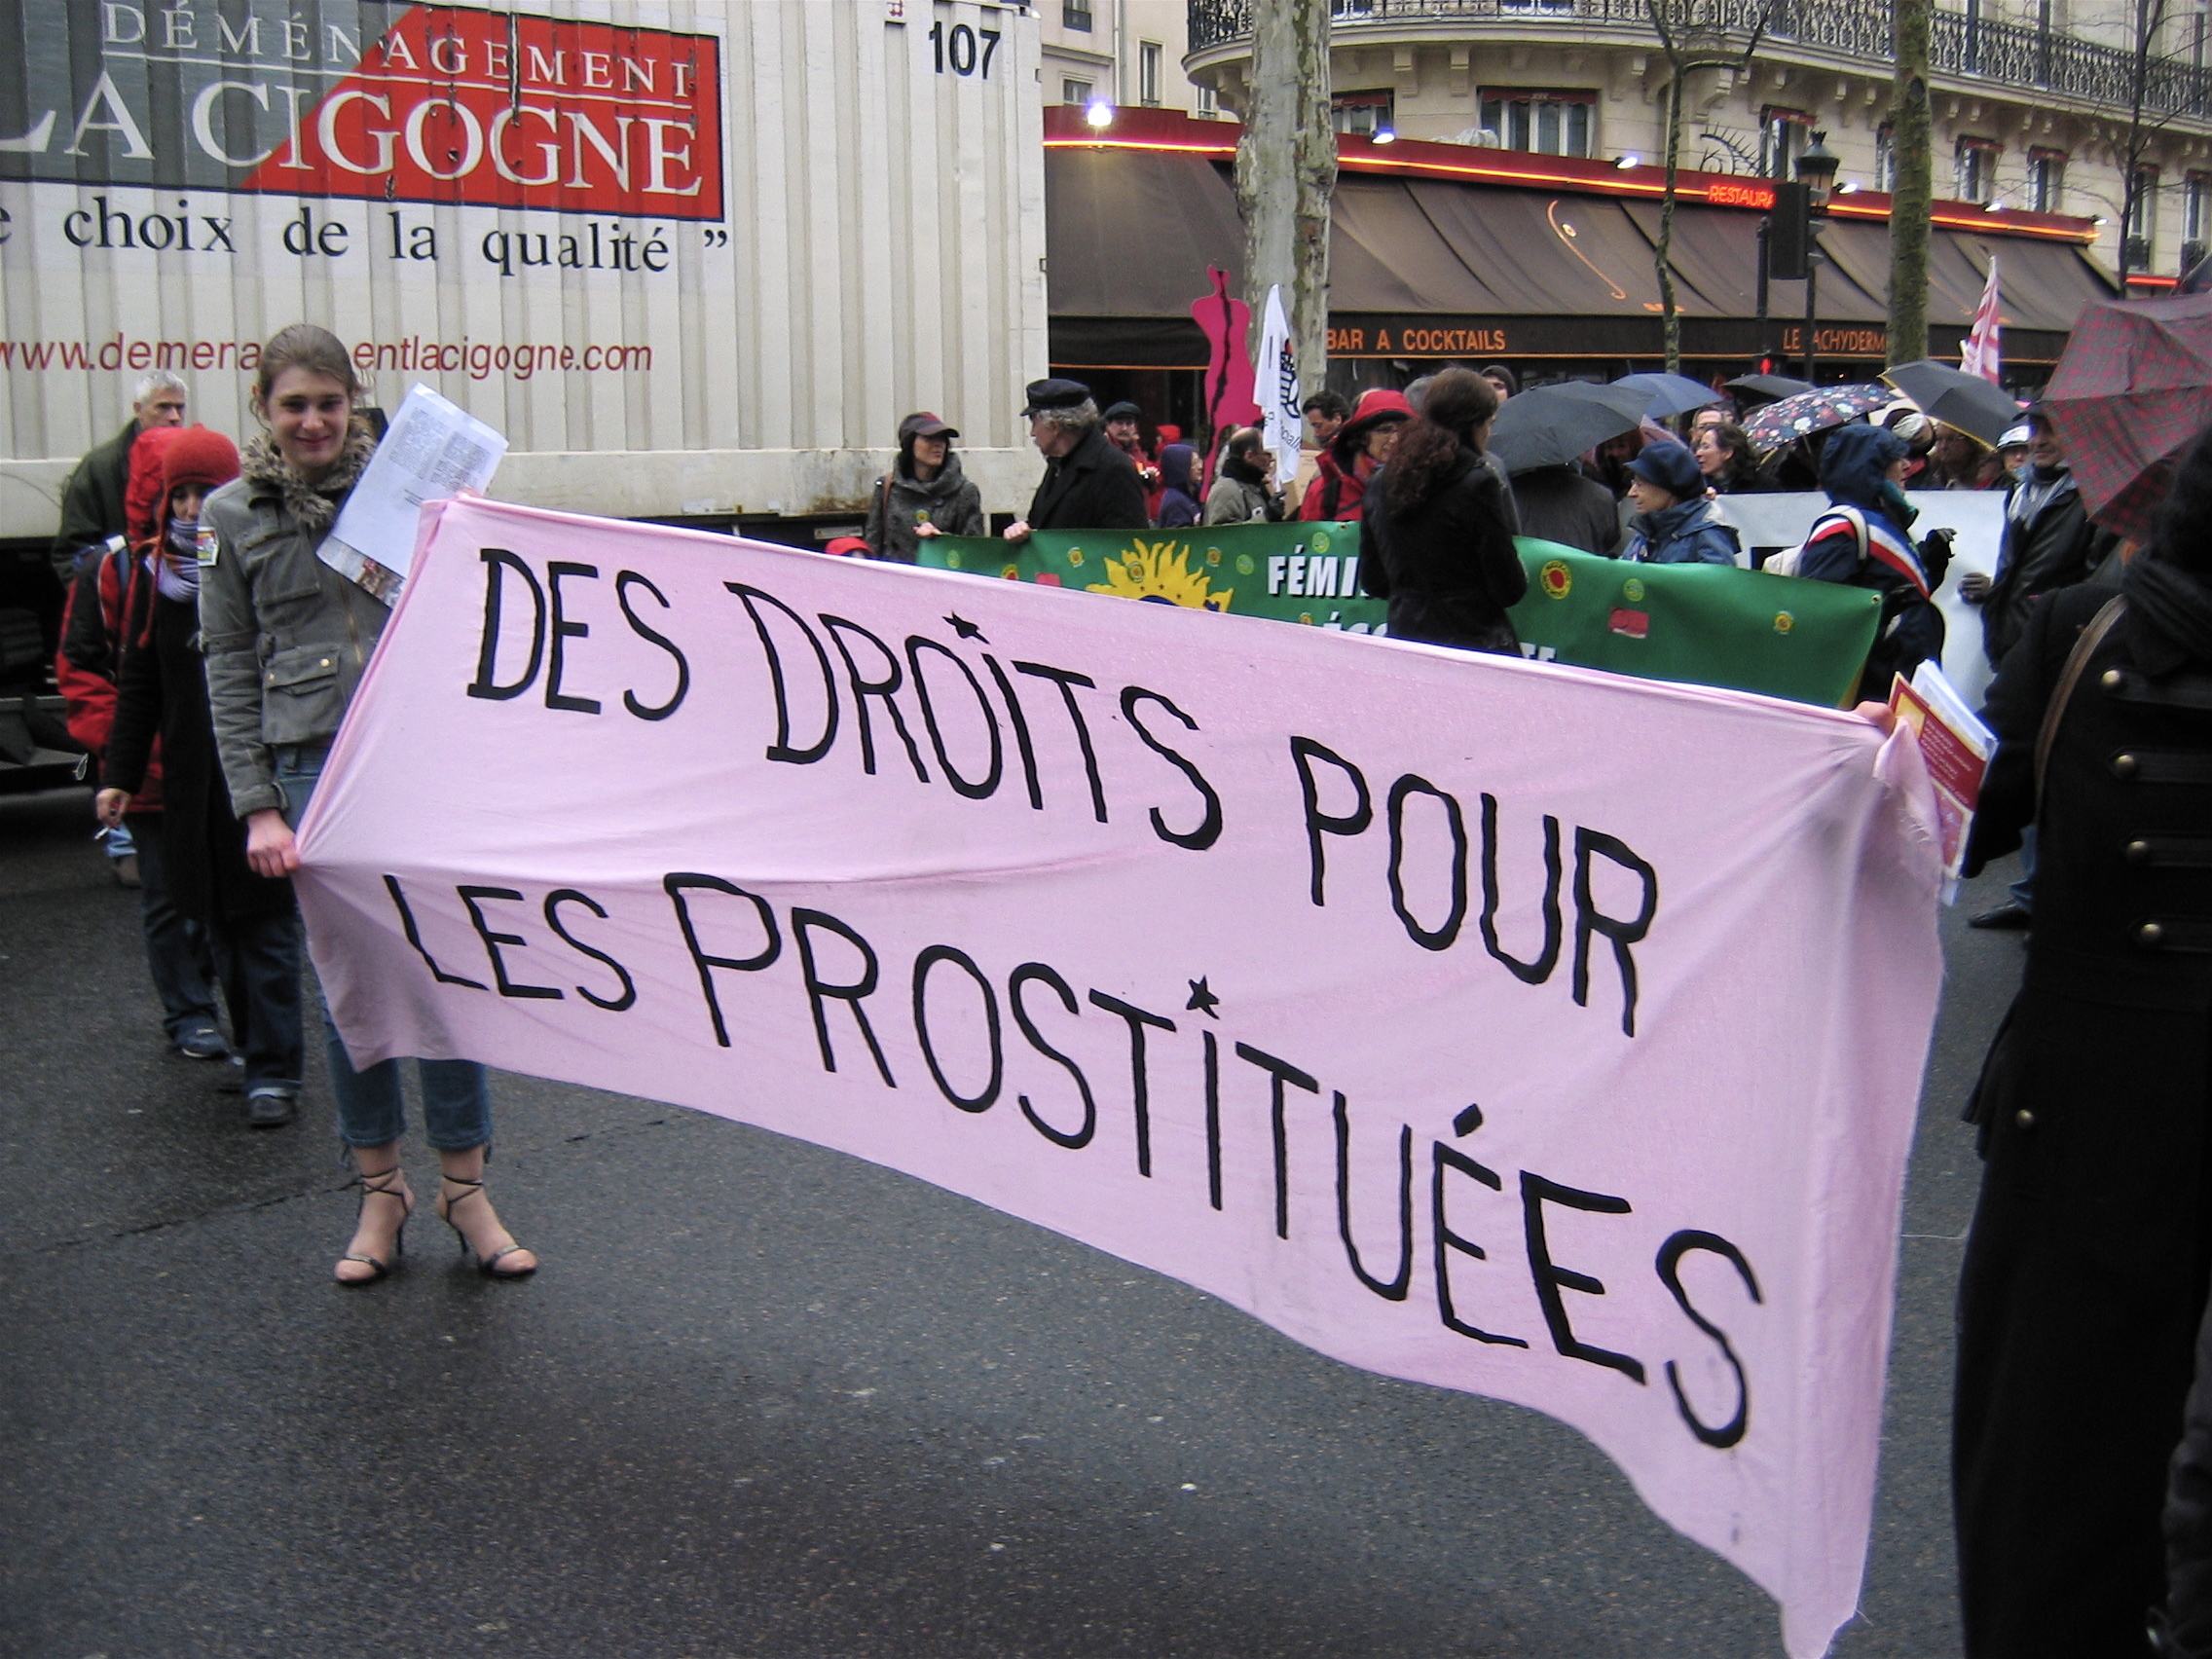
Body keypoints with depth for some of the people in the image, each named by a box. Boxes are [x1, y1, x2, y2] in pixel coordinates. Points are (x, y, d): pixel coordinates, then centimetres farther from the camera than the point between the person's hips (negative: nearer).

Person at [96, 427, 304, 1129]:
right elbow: (139, 683, 14)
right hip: (192, 787, 5)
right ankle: (261, 1055, 21)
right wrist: (121, 774, 10)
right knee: (222, 927, 10)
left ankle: (273, 1072, 1)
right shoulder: (158, 576, 10)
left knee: (268, 927, -3)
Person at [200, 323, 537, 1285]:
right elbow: (229, 671, 4)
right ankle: (379, 1188, 20)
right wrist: (257, 806, -3)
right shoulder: (233, 516, 6)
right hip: (314, 767, 0)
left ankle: (464, 1187, 14)